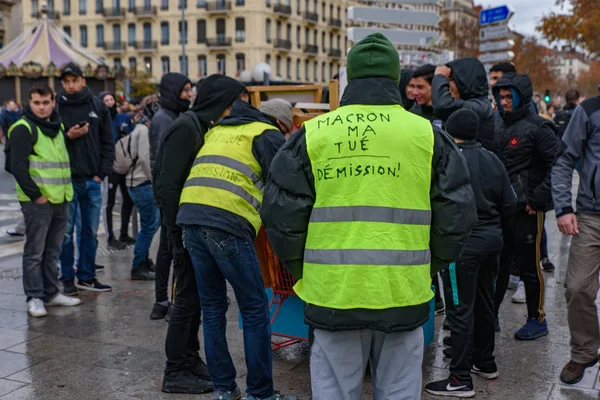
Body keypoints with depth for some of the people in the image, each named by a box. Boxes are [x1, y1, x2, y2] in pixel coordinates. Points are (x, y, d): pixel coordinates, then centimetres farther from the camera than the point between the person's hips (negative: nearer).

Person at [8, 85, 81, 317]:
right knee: (35, 252, 0)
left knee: (52, 251, 14)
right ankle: (35, 298, 7)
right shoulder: (23, 129, -9)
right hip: (37, 201, -7)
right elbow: (18, 167, -15)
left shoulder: (57, 126, 16)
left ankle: (51, 293, 23)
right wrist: (36, 195, -15)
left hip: (60, 199, 7)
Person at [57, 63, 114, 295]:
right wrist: (67, 136, -17)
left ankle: (87, 276, 21)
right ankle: (67, 278, 13)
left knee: (91, 232, 10)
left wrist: (102, 173, 0)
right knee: (66, 232, 2)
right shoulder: (56, 108, -3)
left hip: (93, 180, 3)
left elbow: (108, 142, 7)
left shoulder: (98, 106, 5)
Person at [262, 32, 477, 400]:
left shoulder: (312, 134, 0)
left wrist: (303, 272, 13)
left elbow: (282, 212, 0)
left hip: (332, 294, 0)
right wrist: (431, 268, 16)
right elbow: (457, 214, 3)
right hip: (403, 295, 1)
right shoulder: (428, 134, 1)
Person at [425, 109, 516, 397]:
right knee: (484, 302, 19)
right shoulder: (491, 159, 7)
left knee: (460, 309, -3)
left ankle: (461, 378, 1)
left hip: (464, 241, -8)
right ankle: (486, 362, 33)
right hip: (492, 238, 8)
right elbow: (509, 203, 9)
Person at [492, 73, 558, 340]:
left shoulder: (537, 128, -10)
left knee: (529, 266, 2)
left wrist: (538, 199, -17)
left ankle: (537, 320, 17)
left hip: (527, 210, -7)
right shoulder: (498, 127, 12)